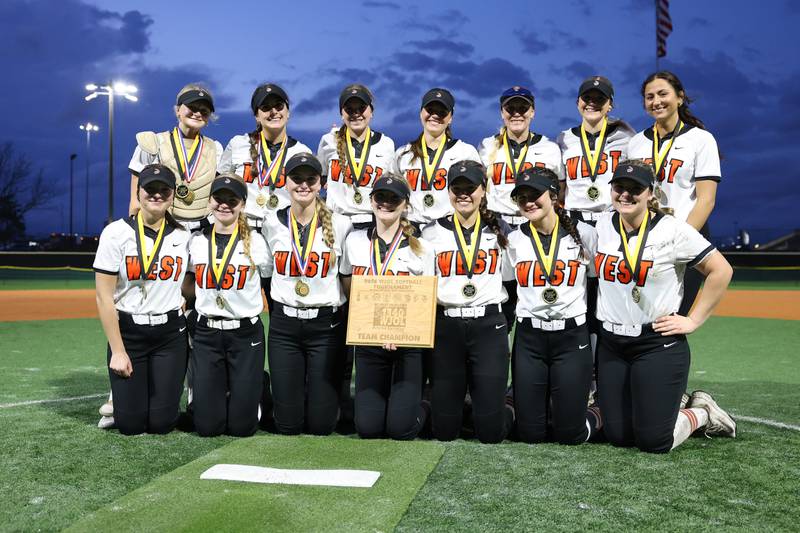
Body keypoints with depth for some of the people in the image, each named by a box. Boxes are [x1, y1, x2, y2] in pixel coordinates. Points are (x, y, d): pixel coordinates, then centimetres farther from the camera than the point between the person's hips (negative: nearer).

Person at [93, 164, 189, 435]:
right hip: (127, 332, -1)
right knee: (130, 423, 2)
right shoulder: (117, 233, -7)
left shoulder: (183, 236, 2)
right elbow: (104, 298, -8)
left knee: (161, 423, 1)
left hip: (171, 334, 2)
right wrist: (117, 351, -9)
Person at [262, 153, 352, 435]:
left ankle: (331, 395, 34)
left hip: (326, 324, -2)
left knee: (321, 423, 2)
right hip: (283, 324, 2)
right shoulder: (272, 224, 2)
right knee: (287, 423, 5)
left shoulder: (340, 225, -4)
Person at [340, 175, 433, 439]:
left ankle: (421, 407, 25)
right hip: (368, 342, 2)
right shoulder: (354, 241, 5)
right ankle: (381, 398, 29)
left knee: (400, 428, -11)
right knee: (367, 427, -5)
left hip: (408, 343, -2)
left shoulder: (420, 249, -3)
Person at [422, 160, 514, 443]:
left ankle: (506, 411, 30)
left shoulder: (499, 231, 6)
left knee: (490, 431, -4)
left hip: (488, 325, 0)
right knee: (444, 430, 2)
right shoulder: (432, 233, 5)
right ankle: (455, 405, 36)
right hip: (445, 326, 1)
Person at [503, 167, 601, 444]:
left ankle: (595, 417, 30)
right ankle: (545, 406, 35)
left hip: (572, 338, -2)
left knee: (569, 433, -3)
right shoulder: (515, 239, 6)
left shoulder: (584, 234, -2)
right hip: (528, 339, 2)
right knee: (530, 433, 2)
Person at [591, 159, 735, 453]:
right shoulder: (603, 225, 3)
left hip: (658, 344, -5)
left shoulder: (672, 229, -11)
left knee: (652, 441, -6)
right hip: (610, 344, 5)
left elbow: (721, 270, -7)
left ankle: (701, 412, 24)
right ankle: (673, 403, 32)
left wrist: (694, 320, -8)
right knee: (617, 435, 5)